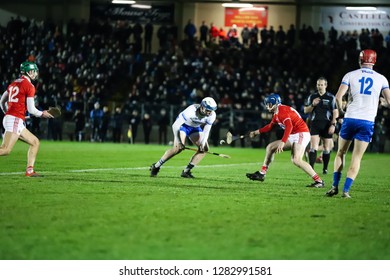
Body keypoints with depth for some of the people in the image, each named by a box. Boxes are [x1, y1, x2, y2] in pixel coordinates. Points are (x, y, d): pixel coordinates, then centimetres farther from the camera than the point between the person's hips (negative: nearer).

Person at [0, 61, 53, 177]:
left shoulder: (14, 83, 18)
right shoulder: (29, 86, -7)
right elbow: (31, 109, -10)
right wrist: (42, 114, 8)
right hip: (15, 120, -9)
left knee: (35, 142, 15)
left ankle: (30, 171, 10)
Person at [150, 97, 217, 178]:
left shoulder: (212, 115, -22)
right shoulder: (191, 111, -37)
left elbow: (206, 131, -11)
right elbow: (175, 126, -34)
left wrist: (202, 143, -24)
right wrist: (178, 141, -38)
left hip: (195, 128, 6)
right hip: (183, 125, -6)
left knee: (205, 148, -11)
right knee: (178, 147, -25)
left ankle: (186, 171, -5)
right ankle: (156, 166, -10)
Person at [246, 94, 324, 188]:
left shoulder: (282, 110, -15)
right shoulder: (276, 114, 16)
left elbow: (289, 126, -29)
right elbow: (270, 126, 34)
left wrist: (282, 142, -35)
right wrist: (256, 132, 37)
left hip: (301, 134, -10)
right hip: (293, 136, 10)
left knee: (296, 160, -26)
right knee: (270, 147, 13)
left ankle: (318, 181, -24)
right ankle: (262, 174, 19)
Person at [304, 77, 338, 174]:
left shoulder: (331, 97, 2)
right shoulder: (312, 96, 9)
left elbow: (335, 112, 1)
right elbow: (305, 110, 10)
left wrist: (333, 125, -9)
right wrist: (312, 105, -9)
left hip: (327, 125, -1)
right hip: (315, 124, 1)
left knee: (327, 148, 4)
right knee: (313, 147, -11)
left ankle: (325, 168, 15)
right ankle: (311, 167, -15)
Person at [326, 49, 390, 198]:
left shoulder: (350, 75, 2)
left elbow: (338, 97, -8)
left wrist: (340, 111, 10)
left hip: (350, 119, 0)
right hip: (367, 122, 0)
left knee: (340, 153, 17)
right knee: (356, 158, 3)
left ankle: (335, 186, 9)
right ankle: (346, 190, -6)